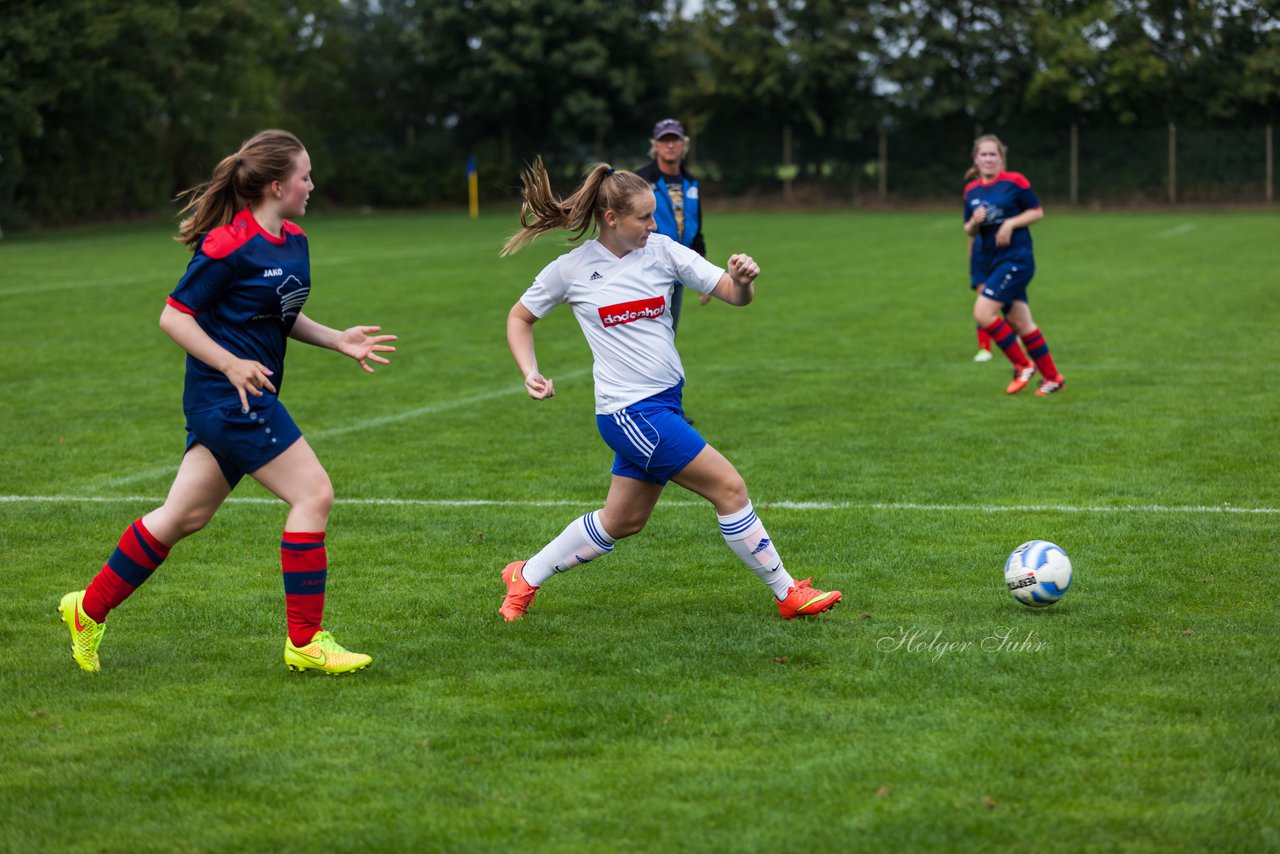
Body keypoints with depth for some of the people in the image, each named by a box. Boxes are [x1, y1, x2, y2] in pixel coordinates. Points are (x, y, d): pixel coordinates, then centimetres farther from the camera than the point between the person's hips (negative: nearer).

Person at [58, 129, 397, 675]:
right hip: (230, 398, -10)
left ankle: (90, 609, 25)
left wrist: (338, 340, 12)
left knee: (184, 516, 14)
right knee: (313, 493, -11)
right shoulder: (229, 246, -16)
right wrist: (231, 364, -20)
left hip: (249, 399, 10)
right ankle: (304, 644, -5)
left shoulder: (293, 241, 11)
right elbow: (173, 316, -12)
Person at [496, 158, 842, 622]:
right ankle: (788, 594, 2)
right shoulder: (570, 270, -6)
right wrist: (531, 373, -5)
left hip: (665, 403, 6)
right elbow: (519, 318, 10)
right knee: (729, 486, -9)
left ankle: (525, 577, 33)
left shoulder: (661, 250, 0)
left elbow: (735, 295, -4)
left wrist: (742, 282, -27)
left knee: (621, 521, 16)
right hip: (628, 411, -6)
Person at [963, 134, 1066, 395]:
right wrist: (974, 222, -10)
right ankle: (1052, 377, 20)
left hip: (1016, 259, -7)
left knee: (983, 313, -16)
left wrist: (1011, 223, -17)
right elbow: (969, 231, 12)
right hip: (991, 262, 7)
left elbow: (1037, 212, -3)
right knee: (1020, 323, 9)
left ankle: (1023, 366, -3)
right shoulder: (971, 191, 8)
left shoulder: (1015, 182, -8)